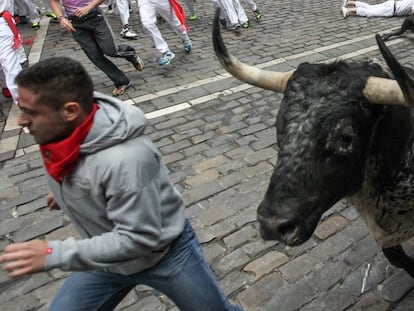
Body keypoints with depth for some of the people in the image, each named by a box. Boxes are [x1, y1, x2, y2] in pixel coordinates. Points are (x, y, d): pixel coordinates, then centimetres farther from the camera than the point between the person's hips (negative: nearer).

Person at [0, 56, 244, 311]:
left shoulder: (125, 159, -39)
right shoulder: (58, 134, -14)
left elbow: (138, 239, -32)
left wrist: (54, 254, -34)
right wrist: (69, 194, 17)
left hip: (164, 252, -6)